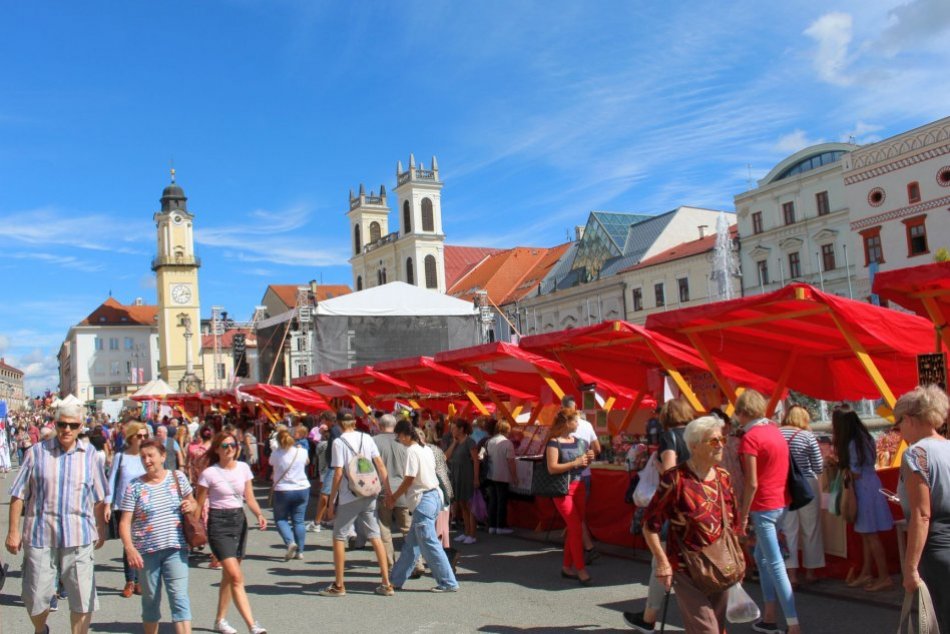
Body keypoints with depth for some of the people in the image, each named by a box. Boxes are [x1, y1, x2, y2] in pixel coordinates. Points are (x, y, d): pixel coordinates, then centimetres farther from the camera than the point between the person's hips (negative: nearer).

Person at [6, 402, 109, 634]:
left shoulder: (89, 455, 6)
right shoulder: (37, 452, 1)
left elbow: (99, 499, 12)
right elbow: (18, 495, 3)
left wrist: (101, 529, 13)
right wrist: (13, 530, 0)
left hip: (79, 537, 1)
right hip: (39, 536, 0)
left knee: (82, 599, 2)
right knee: (36, 598, 10)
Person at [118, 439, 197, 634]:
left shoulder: (178, 478, 4)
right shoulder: (135, 486, 0)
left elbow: (193, 504, 18)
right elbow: (125, 522, -4)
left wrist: (191, 506, -7)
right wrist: (129, 548, -19)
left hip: (175, 548, 0)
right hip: (146, 551, 1)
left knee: (179, 596, -9)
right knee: (150, 599, 12)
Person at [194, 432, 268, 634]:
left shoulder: (243, 468, 4)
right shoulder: (209, 473, -9)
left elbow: (249, 497, 6)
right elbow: (199, 505, -4)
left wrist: (259, 514, -9)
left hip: (239, 520, 5)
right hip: (218, 523, -5)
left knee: (228, 576, 14)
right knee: (236, 576, -12)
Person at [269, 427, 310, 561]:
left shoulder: (276, 454, -10)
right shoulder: (302, 452, -2)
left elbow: (271, 463, 12)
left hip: (282, 491, -3)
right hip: (302, 489, 3)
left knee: (280, 519, 12)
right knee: (299, 520, 9)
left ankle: (290, 542, -11)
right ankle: (299, 551, 9)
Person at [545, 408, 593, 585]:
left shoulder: (576, 440, 10)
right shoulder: (554, 442, -12)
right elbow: (552, 468, -19)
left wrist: (587, 459, 0)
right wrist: (575, 463, -20)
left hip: (578, 486, 7)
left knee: (574, 529, 9)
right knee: (576, 528, -9)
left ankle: (567, 567, 21)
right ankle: (581, 569, -3)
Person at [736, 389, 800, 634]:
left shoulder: (750, 437, -16)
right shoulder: (775, 429, 8)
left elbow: (752, 483, -18)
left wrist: (743, 515, -10)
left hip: (763, 506, -9)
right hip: (781, 501, 9)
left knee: (776, 564, -5)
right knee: (762, 556, 19)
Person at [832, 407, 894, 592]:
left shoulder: (852, 443, -19)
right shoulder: (864, 437, 9)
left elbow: (855, 473, -18)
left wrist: (843, 467, 1)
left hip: (865, 488, -9)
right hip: (869, 485, 9)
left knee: (871, 534, -4)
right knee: (866, 533, 14)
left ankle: (884, 577, 1)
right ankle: (866, 573, 21)